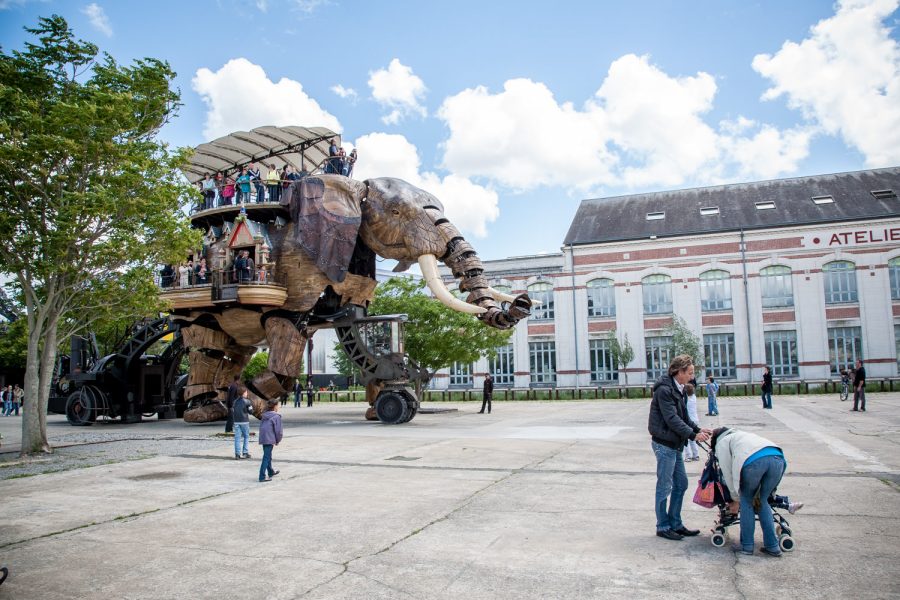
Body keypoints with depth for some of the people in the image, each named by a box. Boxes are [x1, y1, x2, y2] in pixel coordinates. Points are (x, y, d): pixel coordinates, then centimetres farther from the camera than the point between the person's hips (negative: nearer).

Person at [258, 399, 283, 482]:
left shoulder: (264, 416, 13)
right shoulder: (276, 416, -10)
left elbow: (261, 427, 17)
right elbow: (278, 430, -12)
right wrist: (278, 441, 4)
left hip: (263, 439, 8)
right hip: (269, 440, -8)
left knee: (268, 456, 22)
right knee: (266, 457, -5)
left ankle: (271, 472, 40)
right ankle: (262, 477, -6)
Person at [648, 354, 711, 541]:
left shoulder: (677, 389, 12)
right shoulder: (664, 390, -18)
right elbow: (672, 419, -22)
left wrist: (698, 429, 4)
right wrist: (693, 435, -21)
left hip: (674, 444, 10)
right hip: (664, 444, -10)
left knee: (681, 484, 15)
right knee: (665, 487, 0)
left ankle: (675, 524, 25)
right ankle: (663, 527, 12)